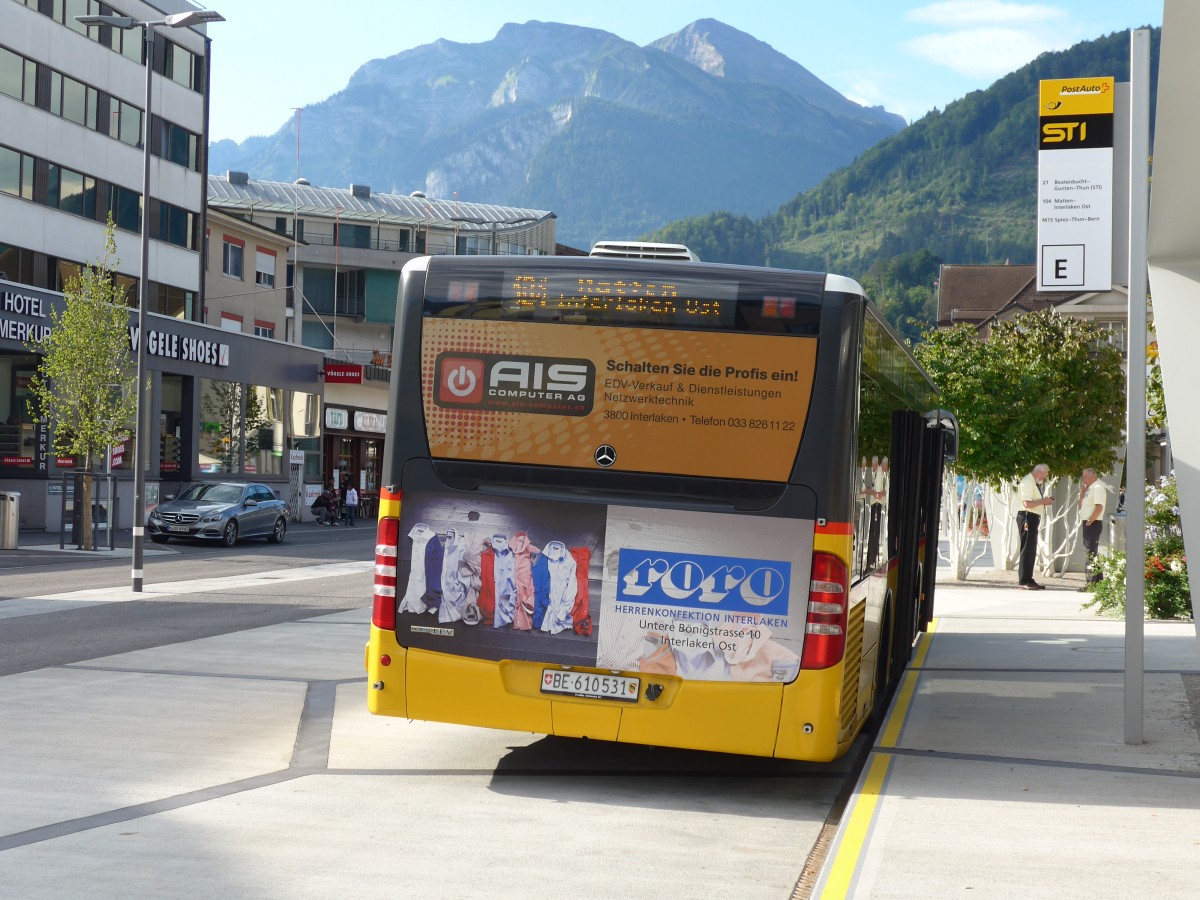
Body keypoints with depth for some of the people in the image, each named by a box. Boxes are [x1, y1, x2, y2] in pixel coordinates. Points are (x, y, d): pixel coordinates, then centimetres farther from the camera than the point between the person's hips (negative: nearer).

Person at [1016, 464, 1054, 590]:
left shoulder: (1035, 483, 18)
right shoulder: (1027, 482, -14)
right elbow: (1027, 503, -23)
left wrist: (1044, 501, 12)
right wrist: (1043, 501, -15)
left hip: (1033, 518, 11)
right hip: (1027, 517, -11)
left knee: (1031, 550, 13)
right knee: (1027, 549, -9)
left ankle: (1028, 580, 18)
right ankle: (1024, 581, -8)